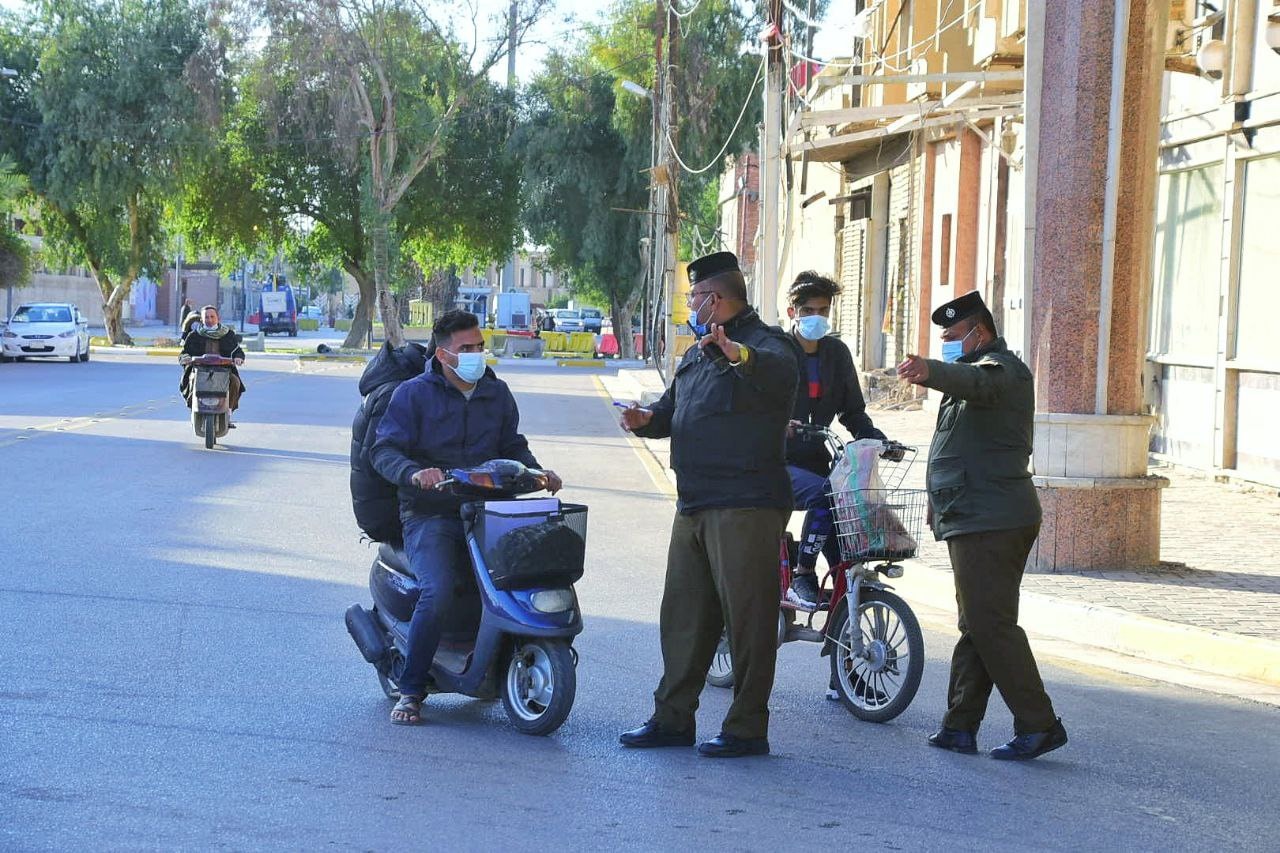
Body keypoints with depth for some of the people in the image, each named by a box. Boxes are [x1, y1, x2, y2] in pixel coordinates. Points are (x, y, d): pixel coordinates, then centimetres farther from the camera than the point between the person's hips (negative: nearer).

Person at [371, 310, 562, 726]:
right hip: (431, 516, -4)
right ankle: (410, 691, -12)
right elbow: (384, 450, -6)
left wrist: (536, 473, 1)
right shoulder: (414, 393, 1)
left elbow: (513, 447, 22)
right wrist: (414, 473, -26)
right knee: (439, 591, -29)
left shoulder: (497, 393, 16)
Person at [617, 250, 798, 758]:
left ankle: (747, 727, 1)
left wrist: (740, 355, -51)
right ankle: (673, 717, 22)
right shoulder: (698, 353, 22)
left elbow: (780, 371, -30)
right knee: (683, 614, 13)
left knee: (748, 617, -5)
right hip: (694, 506, 10)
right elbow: (674, 408, 28)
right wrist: (647, 419, 5)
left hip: (746, 507, -10)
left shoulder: (762, 341, -7)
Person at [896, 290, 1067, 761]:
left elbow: (974, 382, -35)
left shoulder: (1001, 368, -10)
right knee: (976, 628, 12)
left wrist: (929, 371, -55)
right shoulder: (984, 370, 26)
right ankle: (959, 727, 17)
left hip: (989, 523, -11)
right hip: (977, 522, 11)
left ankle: (1038, 725, -11)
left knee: (991, 626, -13)